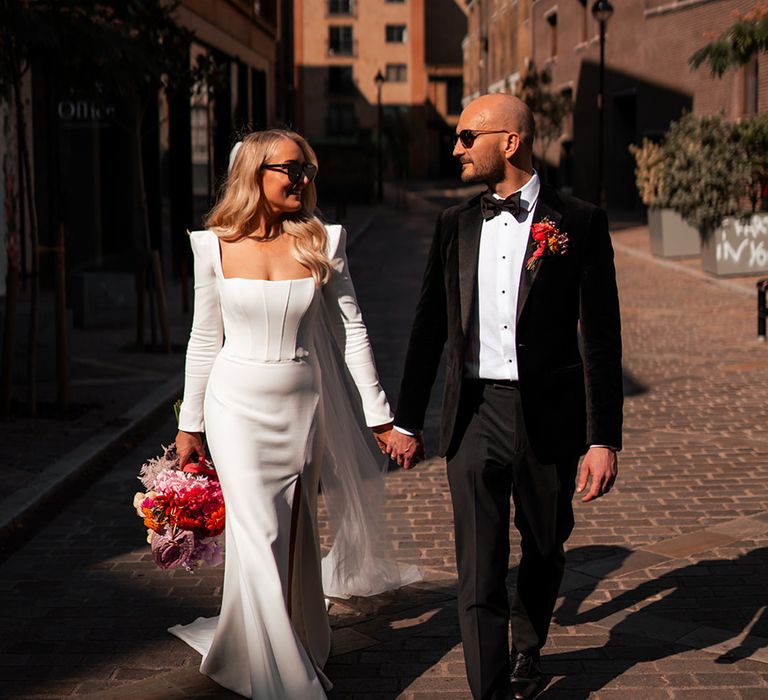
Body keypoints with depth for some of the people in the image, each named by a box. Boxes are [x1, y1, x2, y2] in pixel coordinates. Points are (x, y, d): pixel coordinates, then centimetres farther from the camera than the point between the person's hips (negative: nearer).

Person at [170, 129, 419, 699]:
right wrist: (190, 423, 9)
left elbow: (351, 331, 0)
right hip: (238, 404, -1)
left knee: (295, 536, 9)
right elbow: (206, 338, 5)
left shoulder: (321, 241, -3)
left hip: (303, 405, 1)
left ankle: (296, 645, 29)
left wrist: (379, 415, 0)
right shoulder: (216, 246, -3)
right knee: (260, 535, -5)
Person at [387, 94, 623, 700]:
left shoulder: (579, 222, -5)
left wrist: (604, 439, -11)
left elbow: (601, 338, -6)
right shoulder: (456, 224, 6)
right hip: (475, 416, 2)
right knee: (479, 569, -2)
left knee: (544, 551, 18)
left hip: (549, 418, -1)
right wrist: (407, 420, 14)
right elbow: (430, 327, 13)